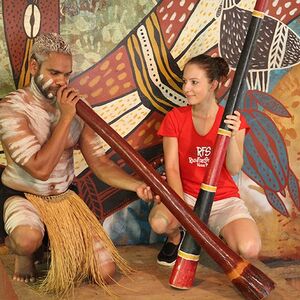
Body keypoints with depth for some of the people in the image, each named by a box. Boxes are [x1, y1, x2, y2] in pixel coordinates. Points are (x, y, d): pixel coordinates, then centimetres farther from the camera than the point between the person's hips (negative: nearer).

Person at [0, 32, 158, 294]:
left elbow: (100, 163, -5)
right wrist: (65, 117, -26)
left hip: (65, 197, 4)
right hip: (21, 196, -4)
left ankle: (57, 242, 21)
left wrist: (137, 185, -22)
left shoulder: (76, 108, -2)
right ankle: (23, 252, -1)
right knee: (28, 239, -40)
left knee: (106, 272, -6)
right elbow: (41, 169, -27)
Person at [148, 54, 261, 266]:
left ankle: (220, 234, 11)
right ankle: (176, 237, 5)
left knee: (249, 249, -26)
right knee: (159, 222, -34)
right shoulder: (176, 117, -1)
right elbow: (172, 167, -7)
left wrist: (232, 136, -28)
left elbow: (234, 169, -10)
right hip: (186, 196, 0)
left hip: (225, 200, 0)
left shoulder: (233, 120, -2)